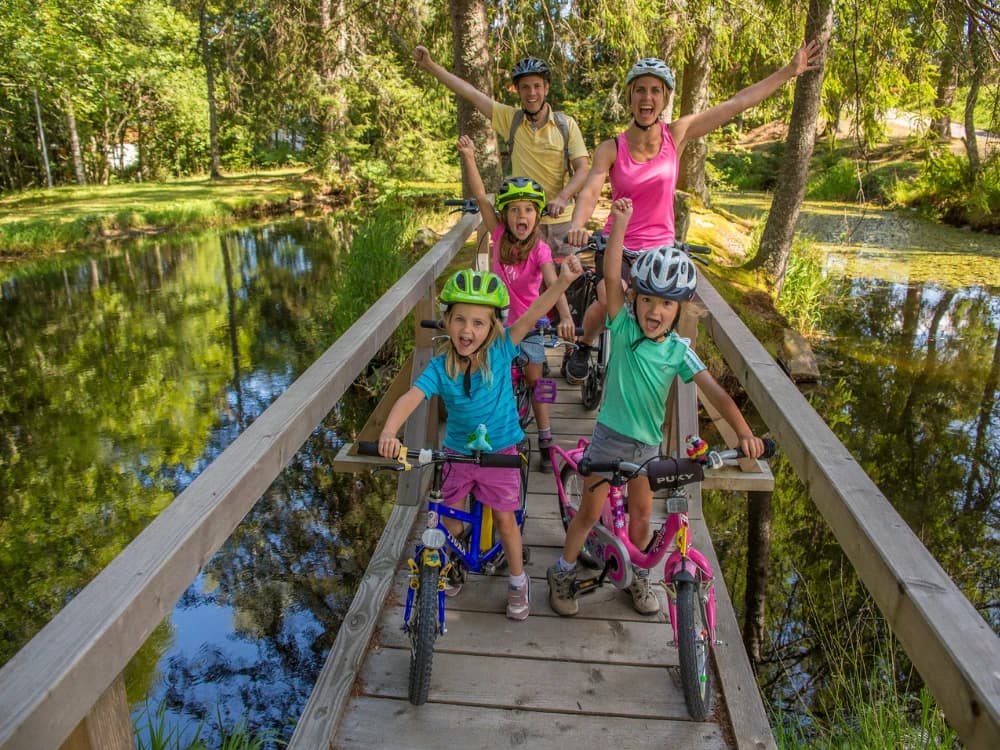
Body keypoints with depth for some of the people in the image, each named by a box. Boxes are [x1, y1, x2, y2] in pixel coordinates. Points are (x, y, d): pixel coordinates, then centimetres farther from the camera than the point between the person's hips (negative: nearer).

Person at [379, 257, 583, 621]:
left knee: (504, 519, 8)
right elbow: (410, 398, -30)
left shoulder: (500, 351, -17)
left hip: (499, 451, -1)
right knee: (450, 522, 13)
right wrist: (388, 433, -48)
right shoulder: (440, 368, -17)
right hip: (458, 452, 2)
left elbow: (530, 317, -28)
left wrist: (563, 281, -42)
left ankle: (518, 581, 31)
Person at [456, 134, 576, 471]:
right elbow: (480, 197, -18)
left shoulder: (540, 250, -19)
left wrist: (565, 317, -50)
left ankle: (545, 442, 20)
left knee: (534, 383, 7)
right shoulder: (499, 236, -11)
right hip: (500, 322, 2)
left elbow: (553, 283, -34)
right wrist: (469, 158, -29)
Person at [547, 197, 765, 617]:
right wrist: (619, 222, -31)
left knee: (641, 515, 16)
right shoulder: (623, 328, -12)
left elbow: (715, 393, -16)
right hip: (609, 437, -2)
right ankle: (562, 573, 28)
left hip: (648, 444, 2)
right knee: (590, 512, 7)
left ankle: (638, 578, 39)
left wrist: (744, 433, -30)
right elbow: (611, 277, -24)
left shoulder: (679, 351, -9)